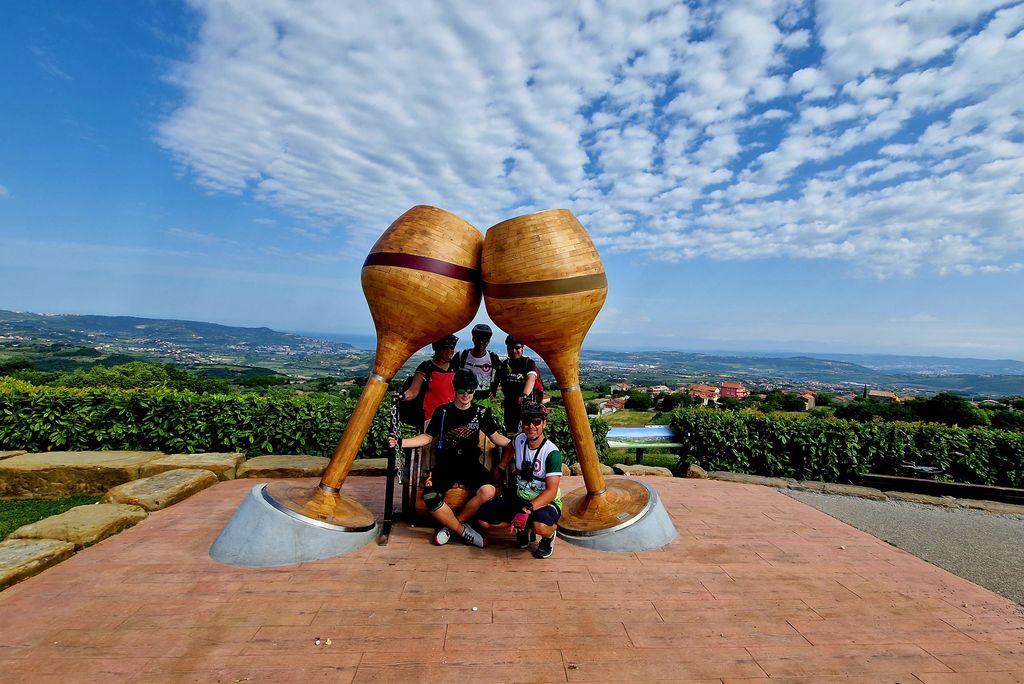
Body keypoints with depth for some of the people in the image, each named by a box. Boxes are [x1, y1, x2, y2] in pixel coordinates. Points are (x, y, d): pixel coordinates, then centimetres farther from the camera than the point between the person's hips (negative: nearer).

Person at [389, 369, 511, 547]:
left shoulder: (481, 412, 6)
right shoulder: (442, 411, 5)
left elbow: (495, 436, 12)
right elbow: (427, 437, 10)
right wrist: (401, 442, -1)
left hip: (471, 464, 0)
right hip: (446, 464, 0)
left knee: (488, 491, -30)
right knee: (430, 498, -28)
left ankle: (451, 525, -6)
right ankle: (463, 531, -4)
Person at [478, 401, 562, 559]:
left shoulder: (552, 453, -21)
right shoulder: (519, 440, -5)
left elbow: (551, 491, -28)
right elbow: (501, 466, 16)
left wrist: (527, 509, -39)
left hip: (546, 502, -5)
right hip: (519, 497, 5)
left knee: (539, 525, -39)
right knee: (483, 518, -10)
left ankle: (549, 535, 1)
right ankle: (524, 527, 12)